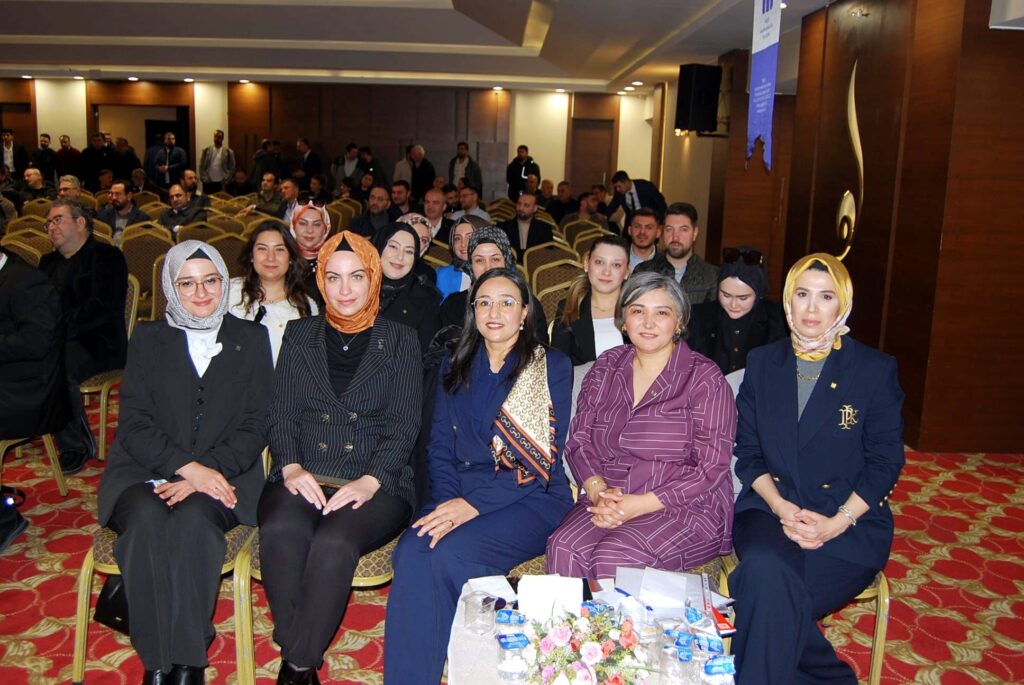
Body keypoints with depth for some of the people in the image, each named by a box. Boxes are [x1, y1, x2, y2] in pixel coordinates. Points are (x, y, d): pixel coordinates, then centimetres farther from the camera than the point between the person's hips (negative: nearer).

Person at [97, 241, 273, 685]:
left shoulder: (251, 338, 11)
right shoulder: (148, 338, 12)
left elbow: (254, 427, 3)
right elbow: (133, 424, 1)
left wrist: (203, 474, -13)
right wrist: (187, 466, -16)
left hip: (221, 477, -1)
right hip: (146, 472, 1)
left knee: (191, 519, -33)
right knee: (147, 519, -32)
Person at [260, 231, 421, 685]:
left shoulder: (400, 341, 9)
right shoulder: (300, 335, 16)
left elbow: (404, 426, 2)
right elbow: (282, 414, 10)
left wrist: (370, 481, -13)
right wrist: (291, 467, -9)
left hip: (376, 484, -2)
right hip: (305, 477, 2)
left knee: (333, 543, -32)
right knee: (280, 532, -31)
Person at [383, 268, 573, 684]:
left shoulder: (553, 368, 1)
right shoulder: (455, 367, 16)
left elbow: (539, 458, -8)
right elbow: (440, 446, 10)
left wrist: (474, 504, -17)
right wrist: (448, 502, -9)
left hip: (530, 499, -3)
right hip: (458, 496, 4)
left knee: (448, 552, -30)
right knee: (410, 552, -27)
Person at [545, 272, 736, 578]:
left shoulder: (704, 378, -2)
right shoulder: (606, 368, 12)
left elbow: (711, 468, -7)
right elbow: (579, 440, 9)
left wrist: (641, 504, -16)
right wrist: (598, 491, -10)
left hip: (684, 508, -3)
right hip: (608, 503, 4)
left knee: (613, 559, -30)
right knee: (564, 548, -26)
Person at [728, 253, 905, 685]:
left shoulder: (876, 369, 3)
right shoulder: (762, 362, 10)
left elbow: (885, 463, 1)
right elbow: (747, 452, 8)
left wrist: (837, 522, -13)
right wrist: (780, 506, -10)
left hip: (851, 523, -2)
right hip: (770, 508, 2)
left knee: (767, 594, -30)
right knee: (769, 572, -32)